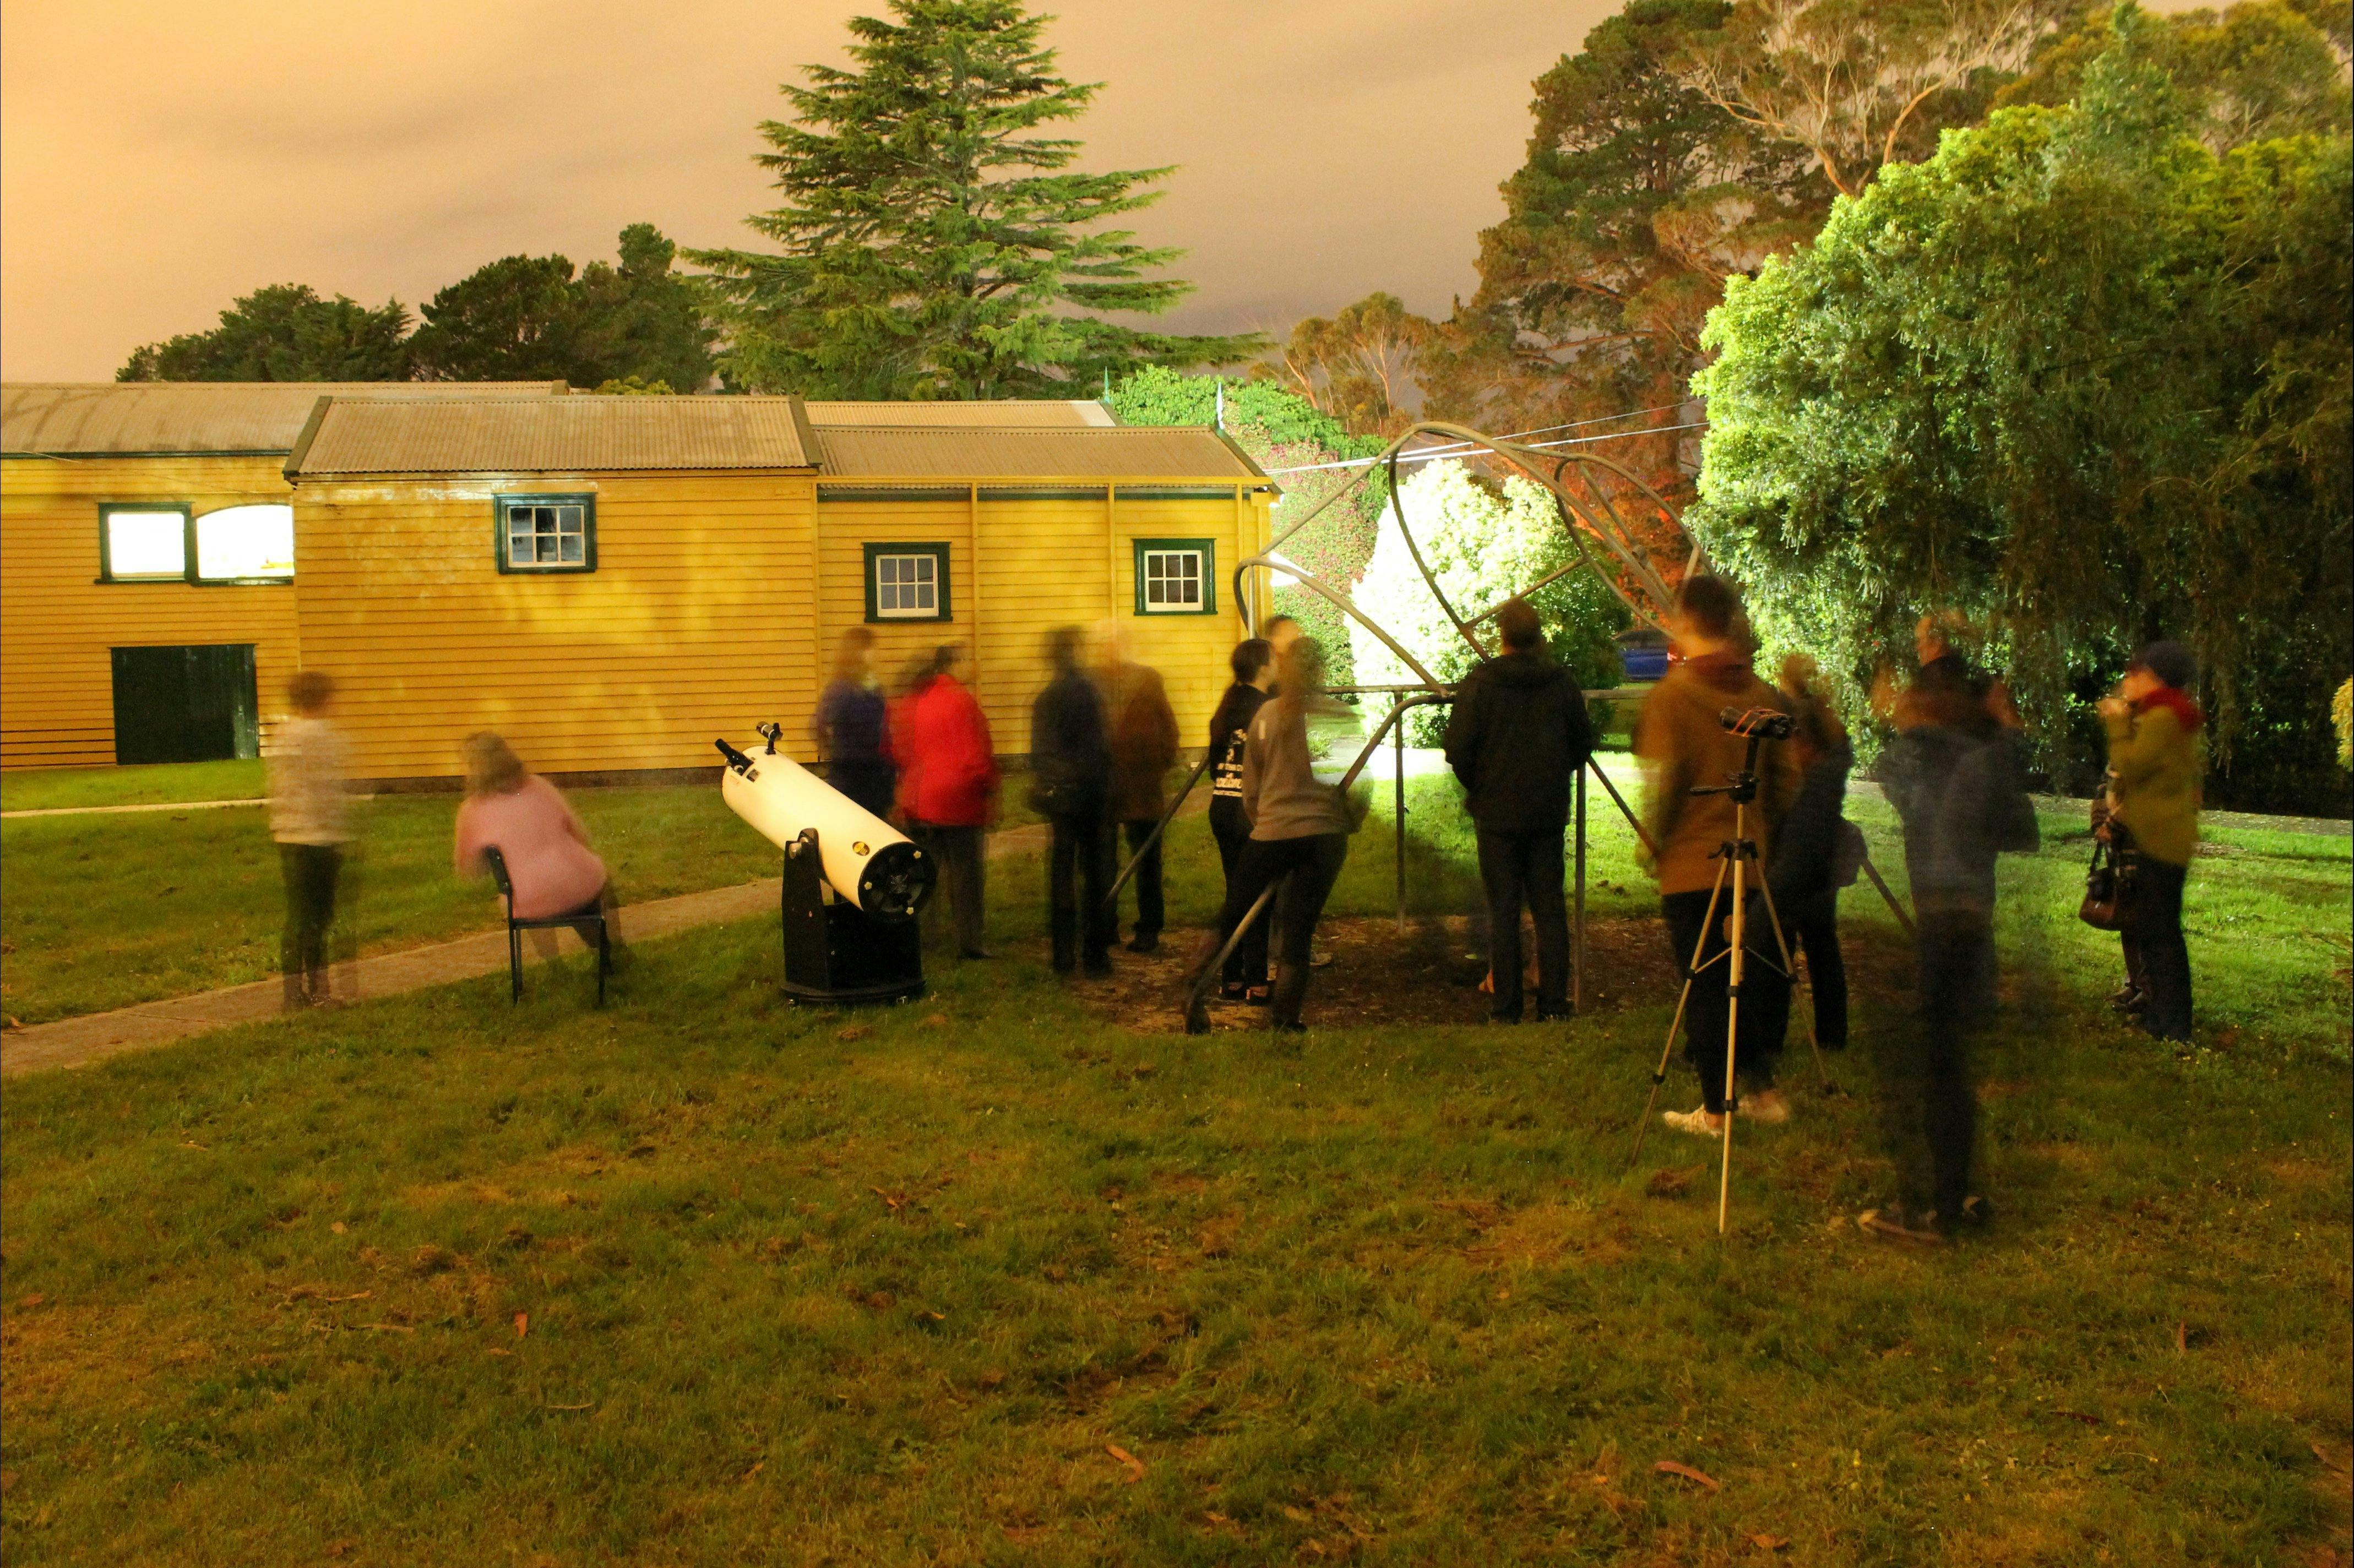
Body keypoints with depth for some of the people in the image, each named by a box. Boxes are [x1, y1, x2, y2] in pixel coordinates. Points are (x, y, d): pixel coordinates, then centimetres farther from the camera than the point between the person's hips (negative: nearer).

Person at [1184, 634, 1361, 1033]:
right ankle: (1285, 1020, 8)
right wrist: (1350, 821, 17)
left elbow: (1250, 790, 10)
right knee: (1299, 931, 4)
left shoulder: (1265, 714, 3)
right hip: (1324, 835, -2)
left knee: (1231, 917, 14)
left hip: (1270, 833, 2)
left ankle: (1195, 990, 5)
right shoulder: (1341, 717, -5)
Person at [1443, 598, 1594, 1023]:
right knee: (1550, 906, 8)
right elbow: (1584, 742, 9)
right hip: (1549, 812, 3)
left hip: (1497, 812, -3)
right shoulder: (1561, 681, 1)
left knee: (1503, 909, 2)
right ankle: (1554, 1003, 10)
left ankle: (1506, 1007, 3)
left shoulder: (1479, 684, -9)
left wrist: (1478, 788, 7)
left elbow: (1458, 749, -10)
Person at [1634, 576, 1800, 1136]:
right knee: (1749, 977, 16)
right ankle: (1762, 1090, 21)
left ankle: (1714, 1109, 5)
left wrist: (1652, 841, -2)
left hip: (1689, 865, -5)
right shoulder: (1762, 694, 5)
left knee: (1703, 985, 1)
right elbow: (1788, 779, 7)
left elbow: (1661, 781, -16)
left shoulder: (1672, 693, -12)